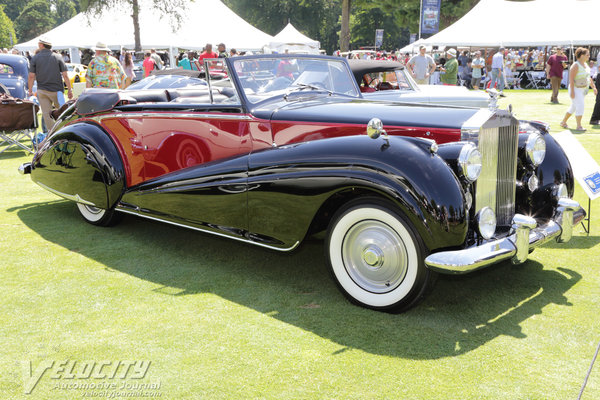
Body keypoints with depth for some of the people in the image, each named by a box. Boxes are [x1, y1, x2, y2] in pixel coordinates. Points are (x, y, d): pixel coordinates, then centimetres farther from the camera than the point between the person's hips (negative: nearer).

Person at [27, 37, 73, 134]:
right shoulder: (58, 57, -1)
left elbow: (31, 76, -2)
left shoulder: (35, 58, 0)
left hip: (42, 90, 1)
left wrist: (30, 91, 8)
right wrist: (70, 89, 0)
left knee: (46, 114, 5)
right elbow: (65, 75, -6)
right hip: (57, 90, -1)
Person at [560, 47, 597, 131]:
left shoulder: (585, 64, 10)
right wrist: (572, 91, -26)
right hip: (576, 89, -9)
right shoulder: (576, 65, -17)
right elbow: (571, 79, -21)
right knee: (580, 107, -15)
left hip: (583, 89, 9)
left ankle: (563, 122, 26)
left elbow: (589, 78, 18)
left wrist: (594, 87, 13)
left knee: (574, 107, 14)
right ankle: (579, 126, -11)